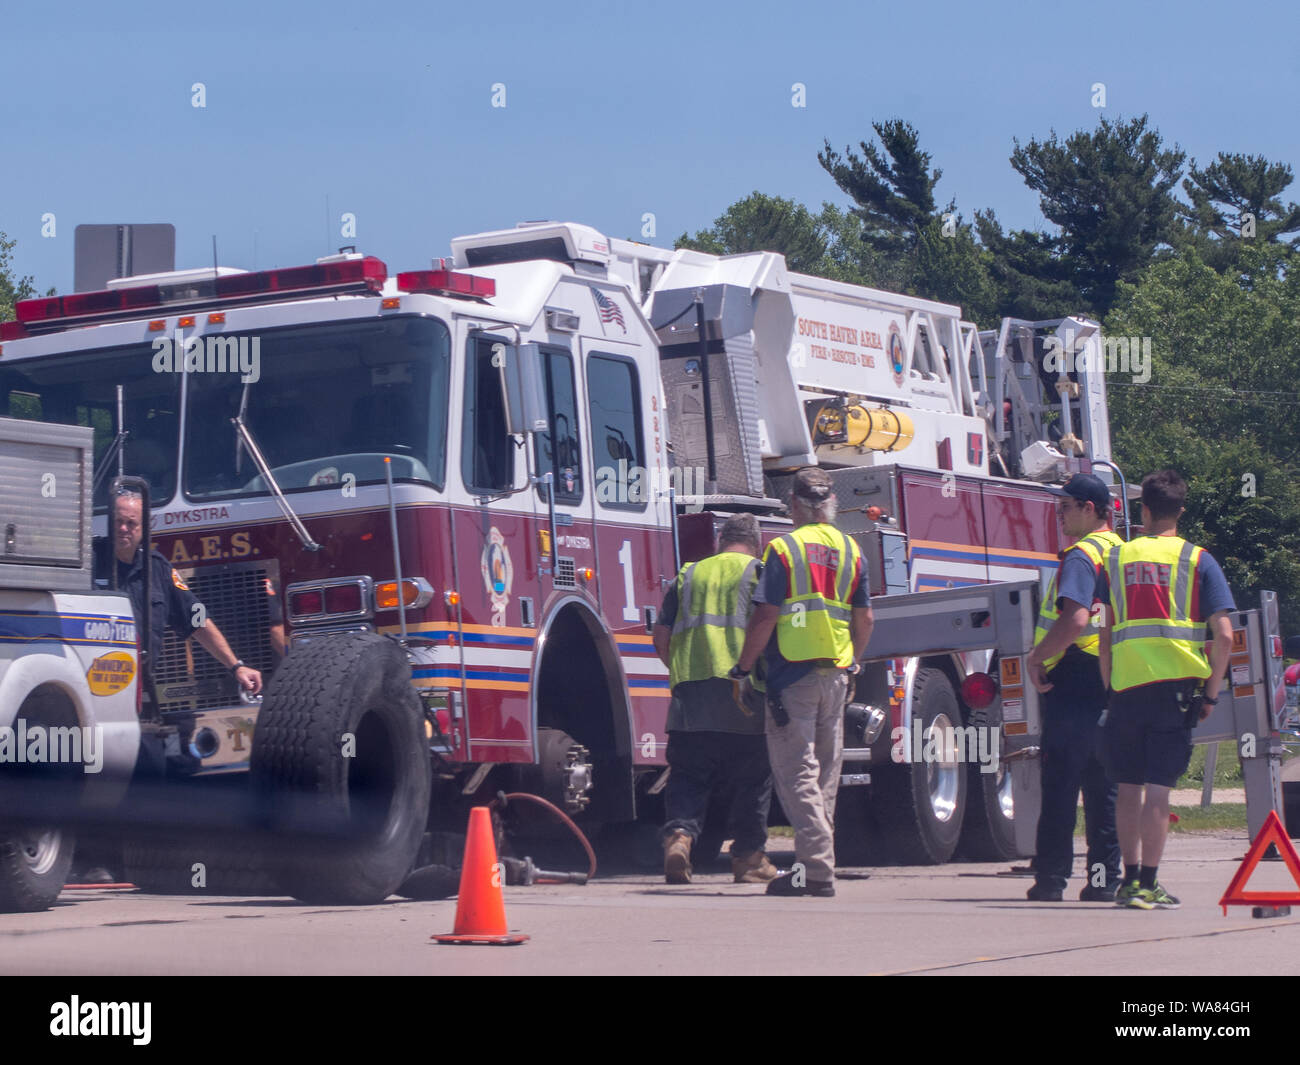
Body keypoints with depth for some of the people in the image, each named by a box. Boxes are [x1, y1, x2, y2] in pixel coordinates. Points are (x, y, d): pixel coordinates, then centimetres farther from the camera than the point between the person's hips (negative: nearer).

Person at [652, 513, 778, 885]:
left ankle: (680, 833, -15)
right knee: (751, 777, 7)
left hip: (690, 691, 3)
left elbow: (662, 637, 15)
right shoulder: (760, 572, 7)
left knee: (688, 775, 8)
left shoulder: (689, 574, 17)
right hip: (741, 695, -3)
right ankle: (748, 857, 10)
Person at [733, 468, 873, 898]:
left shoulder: (785, 549, -8)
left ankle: (817, 868, -13)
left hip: (793, 672, -6)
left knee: (796, 772, -5)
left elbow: (765, 617, -12)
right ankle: (818, 859, 17)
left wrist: (744, 667, -2)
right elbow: (864, 618, 13)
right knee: (826, 772, 13)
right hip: (836, 674, 6)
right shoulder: (850, 550, 9)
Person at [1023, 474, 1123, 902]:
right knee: (1104, 787, 9)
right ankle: (1105, 879, 8)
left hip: (1075, 678, -8)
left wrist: (1036, 657, -17)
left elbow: (1075, 619, -26)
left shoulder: (1082, 555, -12)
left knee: (1059, 785, -5)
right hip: (1113, 684, 9)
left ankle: (1050, 879, -4)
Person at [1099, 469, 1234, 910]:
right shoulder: (1197, 560, 3)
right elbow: (1223, 636, -4)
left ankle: (1130, 879, 17)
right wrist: (1211, 693, 5)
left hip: (1126, 687, 2)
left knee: (1129, 786, 12)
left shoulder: (1117, 557, 10)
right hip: (1176, 686, -2)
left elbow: (1104, 634, 7)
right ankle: (1147, 884, -4)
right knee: (1158, 789, -2)